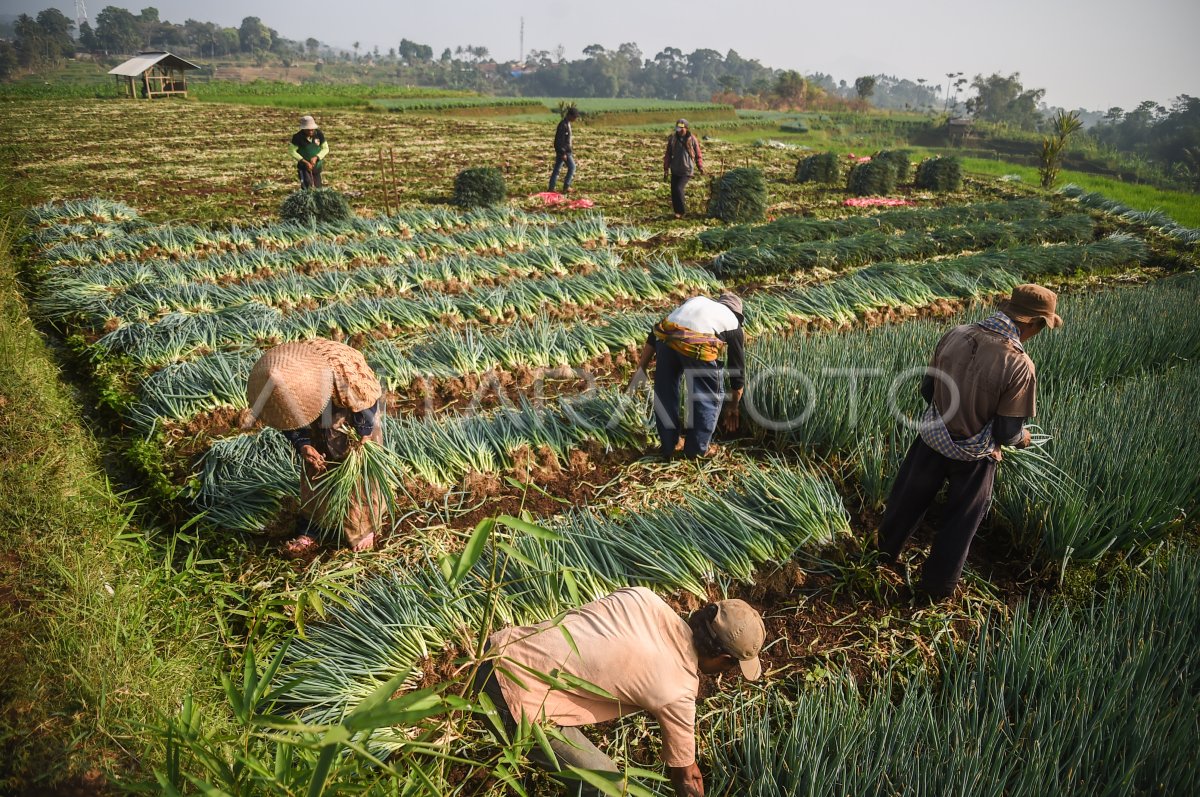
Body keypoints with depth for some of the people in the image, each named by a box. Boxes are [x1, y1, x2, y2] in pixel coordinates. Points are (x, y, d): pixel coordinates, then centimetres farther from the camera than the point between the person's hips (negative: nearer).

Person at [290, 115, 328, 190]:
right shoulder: (297, 137, -15)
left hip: (317, 166, 3)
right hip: (303, 166, -3)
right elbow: (293, 151, -10)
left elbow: (326, 148, 0)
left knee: (317, 188, 10)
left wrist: (316, 157, -16)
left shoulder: (319, 134, -8)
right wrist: (305, 162, -20)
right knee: (307, 187, -17)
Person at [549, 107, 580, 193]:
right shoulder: (563, 125, -18)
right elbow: (560, 140, -21)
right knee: (572, 167, -5)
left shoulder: (567, 124, 13)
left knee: (557, 168, 9)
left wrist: (571, 150, 26)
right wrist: (563, 153, -23)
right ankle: (566, 187, 0)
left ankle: (551, 188, 12)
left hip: (566, 150, 10)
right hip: (563, 151, -10)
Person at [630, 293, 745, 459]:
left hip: (665, 336, 4)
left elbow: (655, 333, 27)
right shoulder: (733, 323, 29)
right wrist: (734, 408, 46)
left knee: (664, 393, 24)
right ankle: (697, 449, 31)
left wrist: (641, 368, 27)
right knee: (710, 396, 21)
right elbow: (738, 369, 33)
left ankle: (667, 447, 35)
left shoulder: (695, 300, 38)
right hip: (697, 345, -3)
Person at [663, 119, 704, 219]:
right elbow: (668, 155, 9)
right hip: (675, 170, 4)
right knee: (673, 191, 2)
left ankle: (682, 211, 2)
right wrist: (666, 169, 8)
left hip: (687, 170, -4)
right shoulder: (672, 139, 2)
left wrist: (700, 167, -3)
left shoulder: (692, 139, -6)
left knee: (679, 189, -16)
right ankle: (677, 212, 18)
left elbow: (698, 154, 3)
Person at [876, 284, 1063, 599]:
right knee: (960, 520, 20)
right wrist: (1022, 438, 4)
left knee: (909, 498, 26)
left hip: (933, 437, 4)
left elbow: (927, 389, -1)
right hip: (973, 454, -4)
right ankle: (938, 585, 36)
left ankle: (887, 553, 49)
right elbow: (1007, 432, -20)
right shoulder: (1019, 365, -27)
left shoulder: (955, 335, -13)